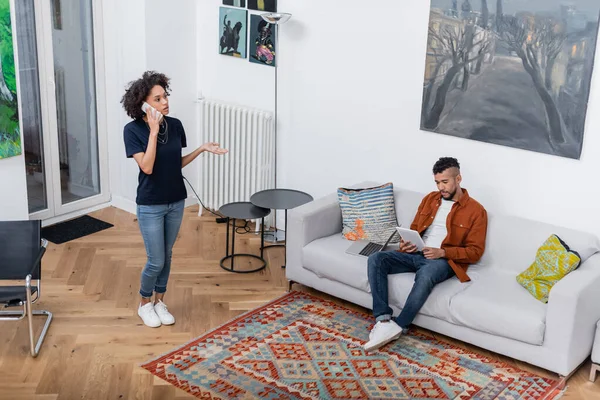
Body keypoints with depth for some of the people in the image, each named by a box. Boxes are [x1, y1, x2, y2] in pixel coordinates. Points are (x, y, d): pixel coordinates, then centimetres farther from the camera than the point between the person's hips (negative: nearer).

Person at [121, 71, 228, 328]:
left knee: (167, 256, 17)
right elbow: (147, 167, -25)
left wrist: (202, 149, -3)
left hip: (176, 202, 5)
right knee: (156, 261, 2)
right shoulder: (133, 130, -16)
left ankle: (159, 301, 35)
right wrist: (153, 131, -27)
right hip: (150, 205, -5)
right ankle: (144, 304, 27)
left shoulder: (175, 125, -2)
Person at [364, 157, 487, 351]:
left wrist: (442, 252, -19)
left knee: (425, 274, -41)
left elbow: (475, 252, -5)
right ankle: (384, 321, -30)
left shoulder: (476, 210, -2)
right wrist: (406, 243, -2)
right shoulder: (430, 199, 15)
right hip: (416, 254, 6)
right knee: (376, 259, -20)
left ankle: (398, 327, -29)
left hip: (445, 260, -6)